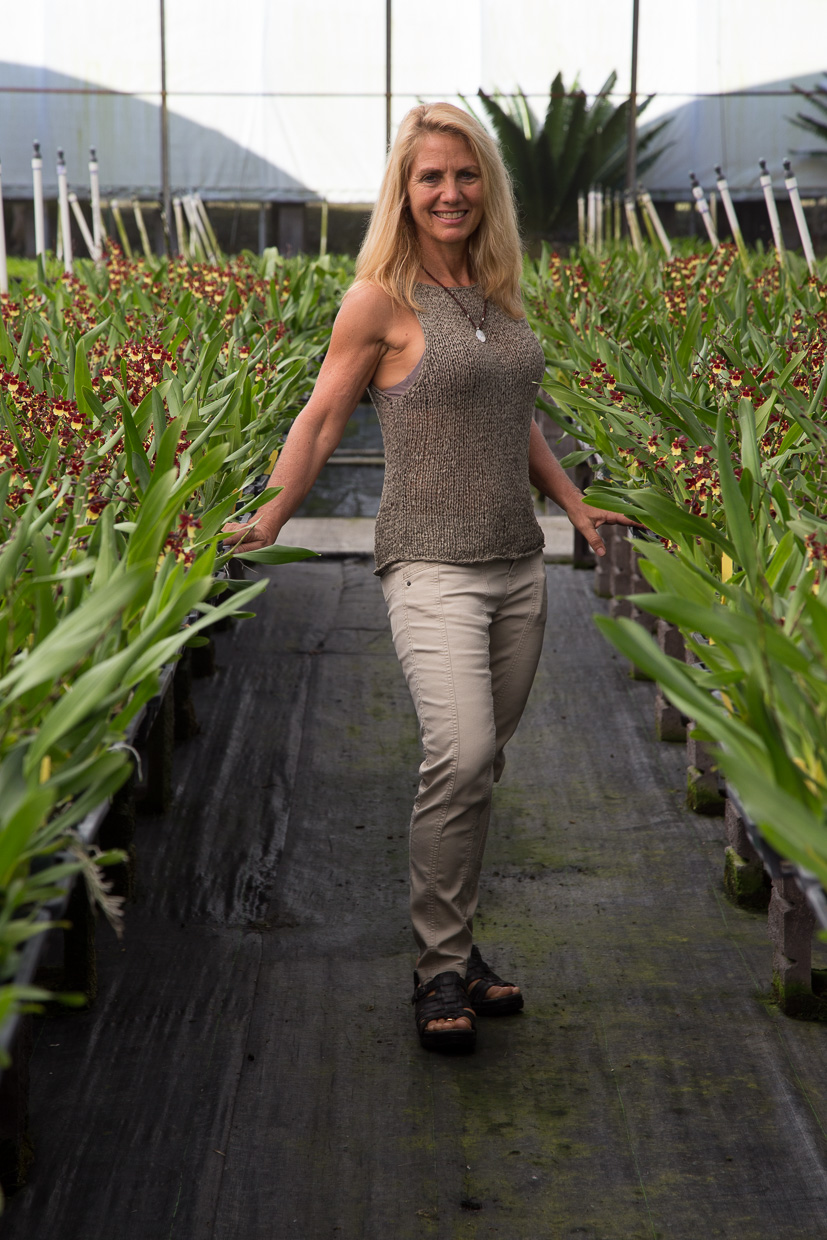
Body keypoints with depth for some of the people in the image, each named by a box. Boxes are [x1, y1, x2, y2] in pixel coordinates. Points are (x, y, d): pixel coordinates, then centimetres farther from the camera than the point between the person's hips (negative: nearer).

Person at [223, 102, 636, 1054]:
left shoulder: (497, 292, 13)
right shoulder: (382, 299, -5)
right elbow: (322, 417, -1)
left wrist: (575, 505, 24)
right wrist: (268, 522, -6)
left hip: (518, 566, 7)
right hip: (433, 566, -6)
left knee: (479, 767, 9)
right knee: (459, 754, -23)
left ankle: (454, 947, 23)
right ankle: (439, 967, -8)